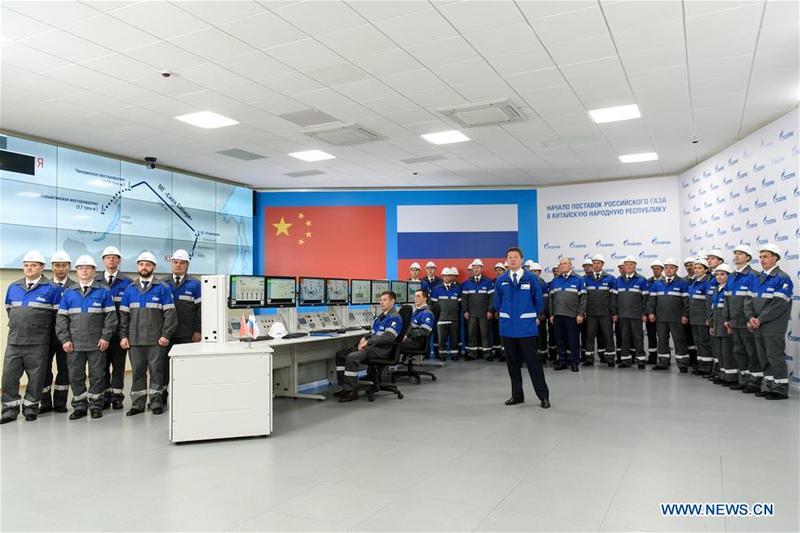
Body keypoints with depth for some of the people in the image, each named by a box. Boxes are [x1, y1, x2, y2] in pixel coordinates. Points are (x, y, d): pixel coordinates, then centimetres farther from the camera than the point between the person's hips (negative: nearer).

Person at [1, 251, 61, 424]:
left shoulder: (51, 288, -5)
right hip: (14, 340, 4)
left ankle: (30, 406, 18)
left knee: (35, 376, 4)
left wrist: (40, 327, 3)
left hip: (38, 343, -4)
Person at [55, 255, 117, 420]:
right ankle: (79, 406, 19)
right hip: (74, 343, 3)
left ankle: (95, 406, 15)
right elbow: (61, 317, 8)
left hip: (97, 343, -2)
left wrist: (106, 337, -9)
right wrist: (64, 339, -2)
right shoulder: (68, 293, 9)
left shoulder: (103, 291, 1)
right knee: (76, 376, 7)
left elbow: (110, 315, -2)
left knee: (97, 375, 4)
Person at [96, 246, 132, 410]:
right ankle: (104, 396, 16)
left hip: (119, 330, -1)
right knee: (102, 365, 7)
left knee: (118, 364, 5)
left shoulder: (127, 282, 2)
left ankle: (117, 396, 13)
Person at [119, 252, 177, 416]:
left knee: (156, 371, 3)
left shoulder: (162, 289, 1)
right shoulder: (130, 289, 11)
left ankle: (156, 402, 12)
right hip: (135, 339, 3)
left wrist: (166, 335, -11)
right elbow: (123, 315, 11)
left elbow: (170, 314, -4)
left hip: (156, 340, -3)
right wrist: (124, 336, 3)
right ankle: (137, 404, 17)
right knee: (137, 372, 8)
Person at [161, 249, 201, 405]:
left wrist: (198, 331, -7)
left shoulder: (195, 285, 3)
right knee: (163, 363, 6)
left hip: (187, 333, -2)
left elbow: (200, 309, -1)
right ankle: (162, 394, 18)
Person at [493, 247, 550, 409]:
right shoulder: (501, 280, 2)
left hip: (526, 327, -3)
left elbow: (538, 300, 2)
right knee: (512, 363, 12)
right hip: (508, 327, 3)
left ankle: (544, 396, 8)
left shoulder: (530, 278, -6)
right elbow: (498, 303, 13)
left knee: (532, 362, -1)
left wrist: (533, 317, 10)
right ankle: (517, 395, 24)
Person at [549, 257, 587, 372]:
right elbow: (551, 298, 14)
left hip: (572, 315, -4)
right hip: (558, 315, 4)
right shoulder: (555, 281, 13)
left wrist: (580, 314, -10)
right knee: (560, 339, 8)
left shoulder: (578, 279, 1)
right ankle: (562, 361, 17)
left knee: (573, 340, 2)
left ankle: (574, 362, 11)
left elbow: (583, 297, -3)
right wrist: (551, 314, 9)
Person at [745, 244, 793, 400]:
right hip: (758, 327, 7)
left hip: (774, 327, -7)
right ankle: (768, 386, 22)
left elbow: (779, 304, -16)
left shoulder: (783, 278, -8)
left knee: (775, 357, -2)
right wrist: (751, 317, -6)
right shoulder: (756, 279, 14)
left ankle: (780, 389, 6)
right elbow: (749, 299, 11)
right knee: (764, 358, 13)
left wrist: (760, 319, -16)